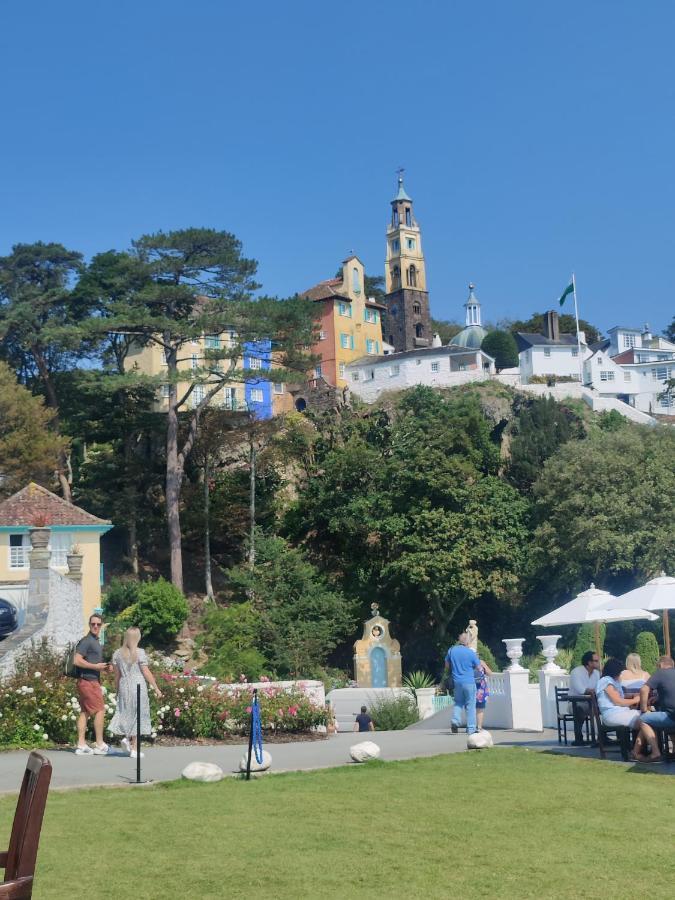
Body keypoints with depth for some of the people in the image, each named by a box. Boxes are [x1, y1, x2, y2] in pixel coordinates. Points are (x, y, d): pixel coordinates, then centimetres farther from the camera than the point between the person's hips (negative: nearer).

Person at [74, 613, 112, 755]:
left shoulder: (96, 642, 19)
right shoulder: (86, 641, -12)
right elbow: (77, 660, -20)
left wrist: (104, 667, 14)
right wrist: (96, 666, -17)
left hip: (93, 680, 10)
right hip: (88, 680, -10)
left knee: (85, 712, 8)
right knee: (100, 710, -7)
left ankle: (81, 745, 8)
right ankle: (100, 745, -2)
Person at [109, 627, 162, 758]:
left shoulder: (117, 654, 5)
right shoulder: (140, 653, -8)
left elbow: (117, 675, 8)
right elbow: (146, 673, -8)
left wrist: (117, 690, 18)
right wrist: (156, 688, -2)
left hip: (124, 686, 4)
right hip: (138, 686, -4)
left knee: (127, 713, 18)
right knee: (138, 715, 4)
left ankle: (126, 737, -3)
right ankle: (134, 749, 5)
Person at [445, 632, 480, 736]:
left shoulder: (451, 650, 1)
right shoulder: (471, 653, -10)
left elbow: (447, 666, 11)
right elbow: (479, 668, -2)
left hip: (456, 681, 3)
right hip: (469, 682, -3)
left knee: (458, 702, 18)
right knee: (470, 705, 4)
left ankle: (455, 721, -4)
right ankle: (471, 729, 5)